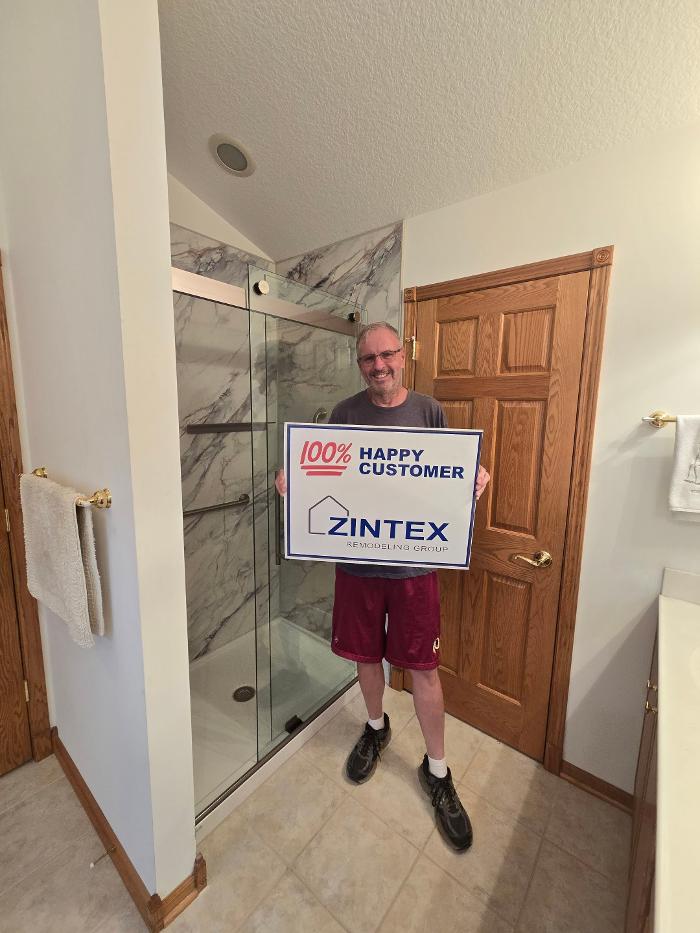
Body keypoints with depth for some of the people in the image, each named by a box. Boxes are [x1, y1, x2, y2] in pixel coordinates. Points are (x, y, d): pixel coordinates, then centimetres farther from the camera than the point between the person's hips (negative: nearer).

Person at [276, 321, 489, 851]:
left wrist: (474, 481, -16)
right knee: (366, 655, 19)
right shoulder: (346, 413, 1)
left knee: (423, 667, 11)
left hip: (413, 562, -1)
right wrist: (294, 483, -16)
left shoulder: (429, 411, 1)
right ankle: (376, 727, 50)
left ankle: (437, 770, 37)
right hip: (358, 560, 2)